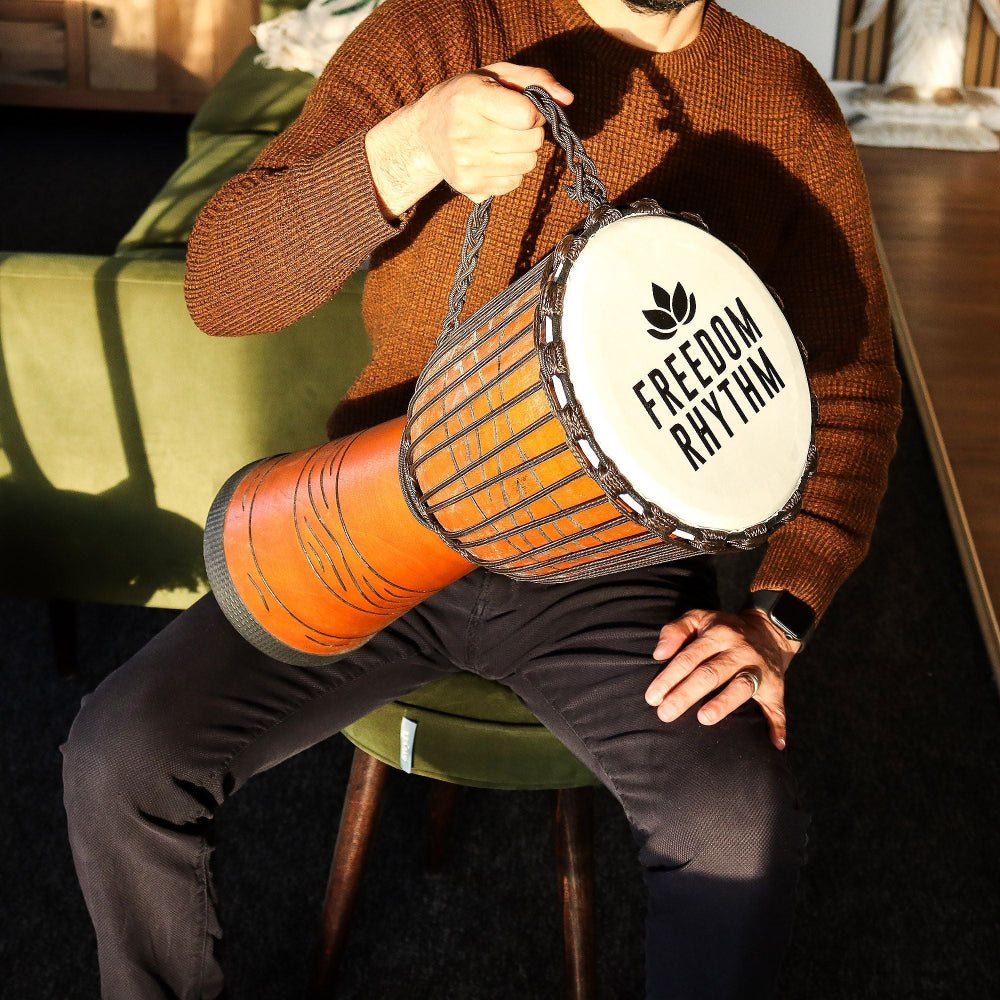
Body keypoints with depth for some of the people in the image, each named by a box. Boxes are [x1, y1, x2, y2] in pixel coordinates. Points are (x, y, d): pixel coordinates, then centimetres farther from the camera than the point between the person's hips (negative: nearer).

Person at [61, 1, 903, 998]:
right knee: (119, 757, -17)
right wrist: (408, 153, -31)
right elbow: (218, 286, -12)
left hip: (614, 560, 0)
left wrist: (777, 614, -10)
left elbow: (853, 384, 5)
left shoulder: (785, 103, 0)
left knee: (742, 832, -27)